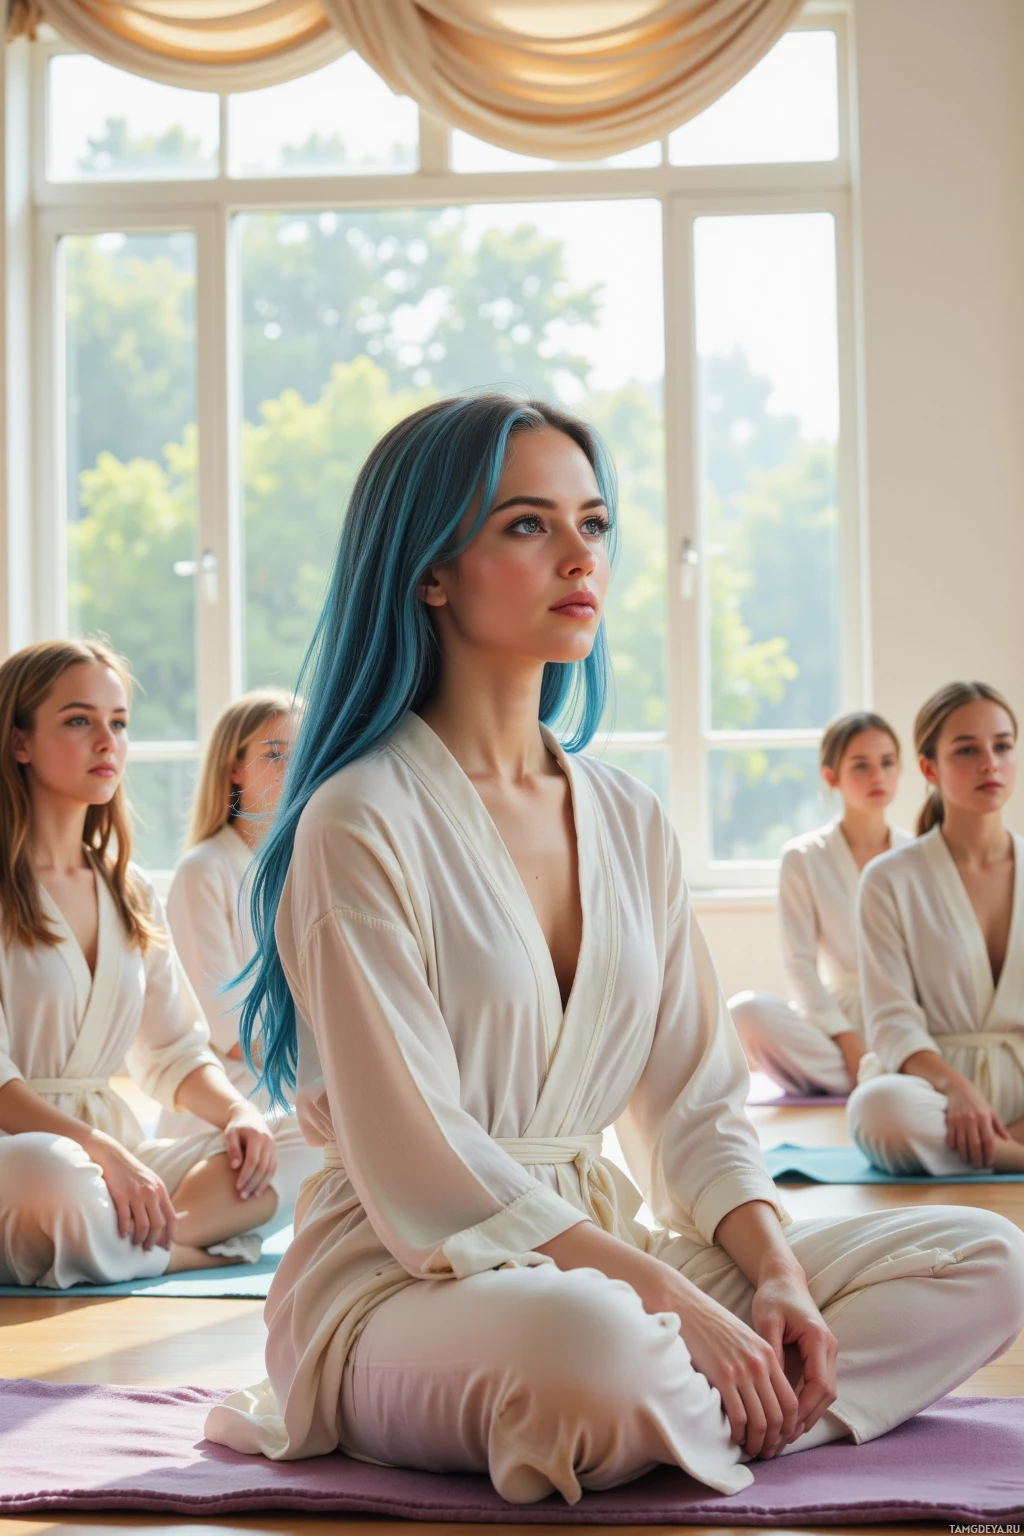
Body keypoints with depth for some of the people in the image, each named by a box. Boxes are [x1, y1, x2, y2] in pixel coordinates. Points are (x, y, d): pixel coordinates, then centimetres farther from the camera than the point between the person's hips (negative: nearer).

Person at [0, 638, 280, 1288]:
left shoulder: (131, 894, 15)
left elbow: (175, 1051, 17)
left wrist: (239, 1112, -5)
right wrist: (101, 1151, -28)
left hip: (113, 1148, 7)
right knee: (53, 1173, -40)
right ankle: (203, 1246, -16)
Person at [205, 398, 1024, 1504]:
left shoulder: (626, 819, 11)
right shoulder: (360, 824, -11)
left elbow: (692, 1100, 10)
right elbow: (419, 1173, -16)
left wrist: (776, 1274, -8)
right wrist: (675, 1302, -19)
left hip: (591, 1250, 8)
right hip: (404, 1280, -7)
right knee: (591, 1340, -42)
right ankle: (753, 1419, -11)